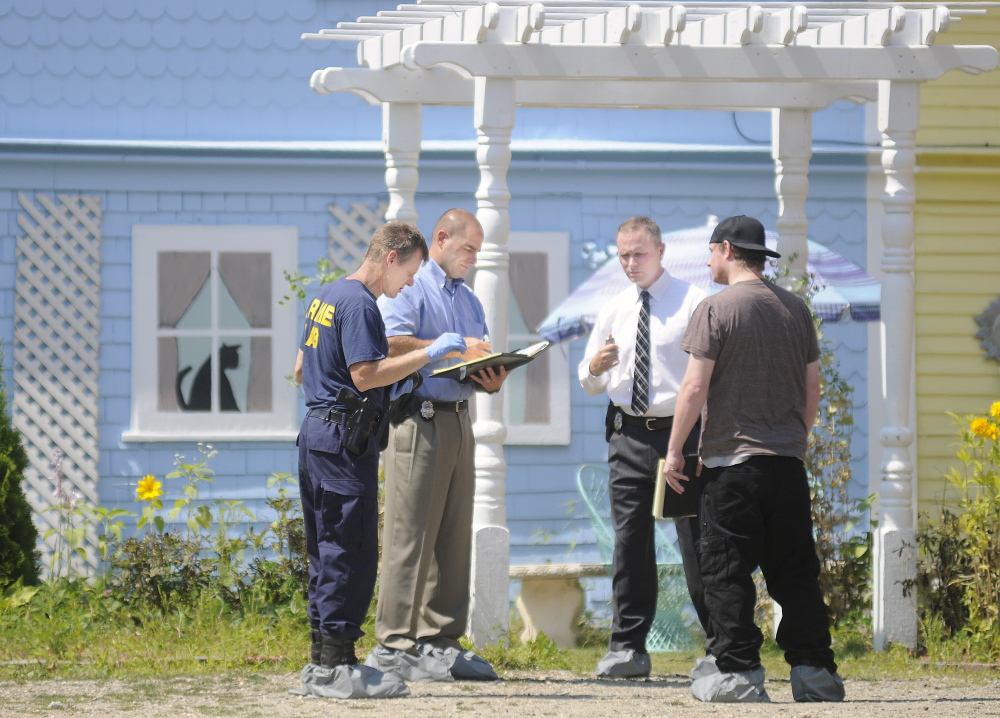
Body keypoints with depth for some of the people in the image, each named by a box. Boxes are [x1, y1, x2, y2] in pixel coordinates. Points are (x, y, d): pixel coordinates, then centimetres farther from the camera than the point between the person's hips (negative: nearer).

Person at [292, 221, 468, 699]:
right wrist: (428, 354, -20)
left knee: (326, 552, 12)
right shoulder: (359, 305, -13)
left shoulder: (328, 297, 18)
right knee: (351, 552, -8)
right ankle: (338, 667, -9)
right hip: (345, 440, -10)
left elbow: (301, 371, 24)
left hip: (316, 432, 10)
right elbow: (365, 374, -22)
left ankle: (320, 664, 14)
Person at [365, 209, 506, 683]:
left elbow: (480, 367, 20)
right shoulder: (407, 287, -2)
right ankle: (394, 647, -11)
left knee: (454, 536, 7)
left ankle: (440, 640, 12)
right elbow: (393, 343, -17)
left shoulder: (470, 301, 24)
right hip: (418, 419, -8)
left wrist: (492, 379, -3)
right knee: (410, 534, -10)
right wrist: (454, 349, -17)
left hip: (459, 422, 8)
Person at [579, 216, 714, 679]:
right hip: (628, 436, 4)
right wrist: (595, 368, -5)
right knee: (630, 541, 4)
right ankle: (628, 648, 8)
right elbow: (589, 383, 18)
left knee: (697, 541, -3)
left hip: (682, 431, -4)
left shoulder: (693, 303, 0)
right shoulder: (613, 311, 14)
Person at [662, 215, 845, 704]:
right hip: (787, 462, 6)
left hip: (732, 458, -6)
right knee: (795, 571, 8)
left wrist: (675, 449, -3)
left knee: (727, 571, -1)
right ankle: (814, 672, 5)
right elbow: (812, 387, 15)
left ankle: (739, 673, -4)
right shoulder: (795, 309, 11)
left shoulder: (716, 308, -7)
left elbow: (695, 387, -11)